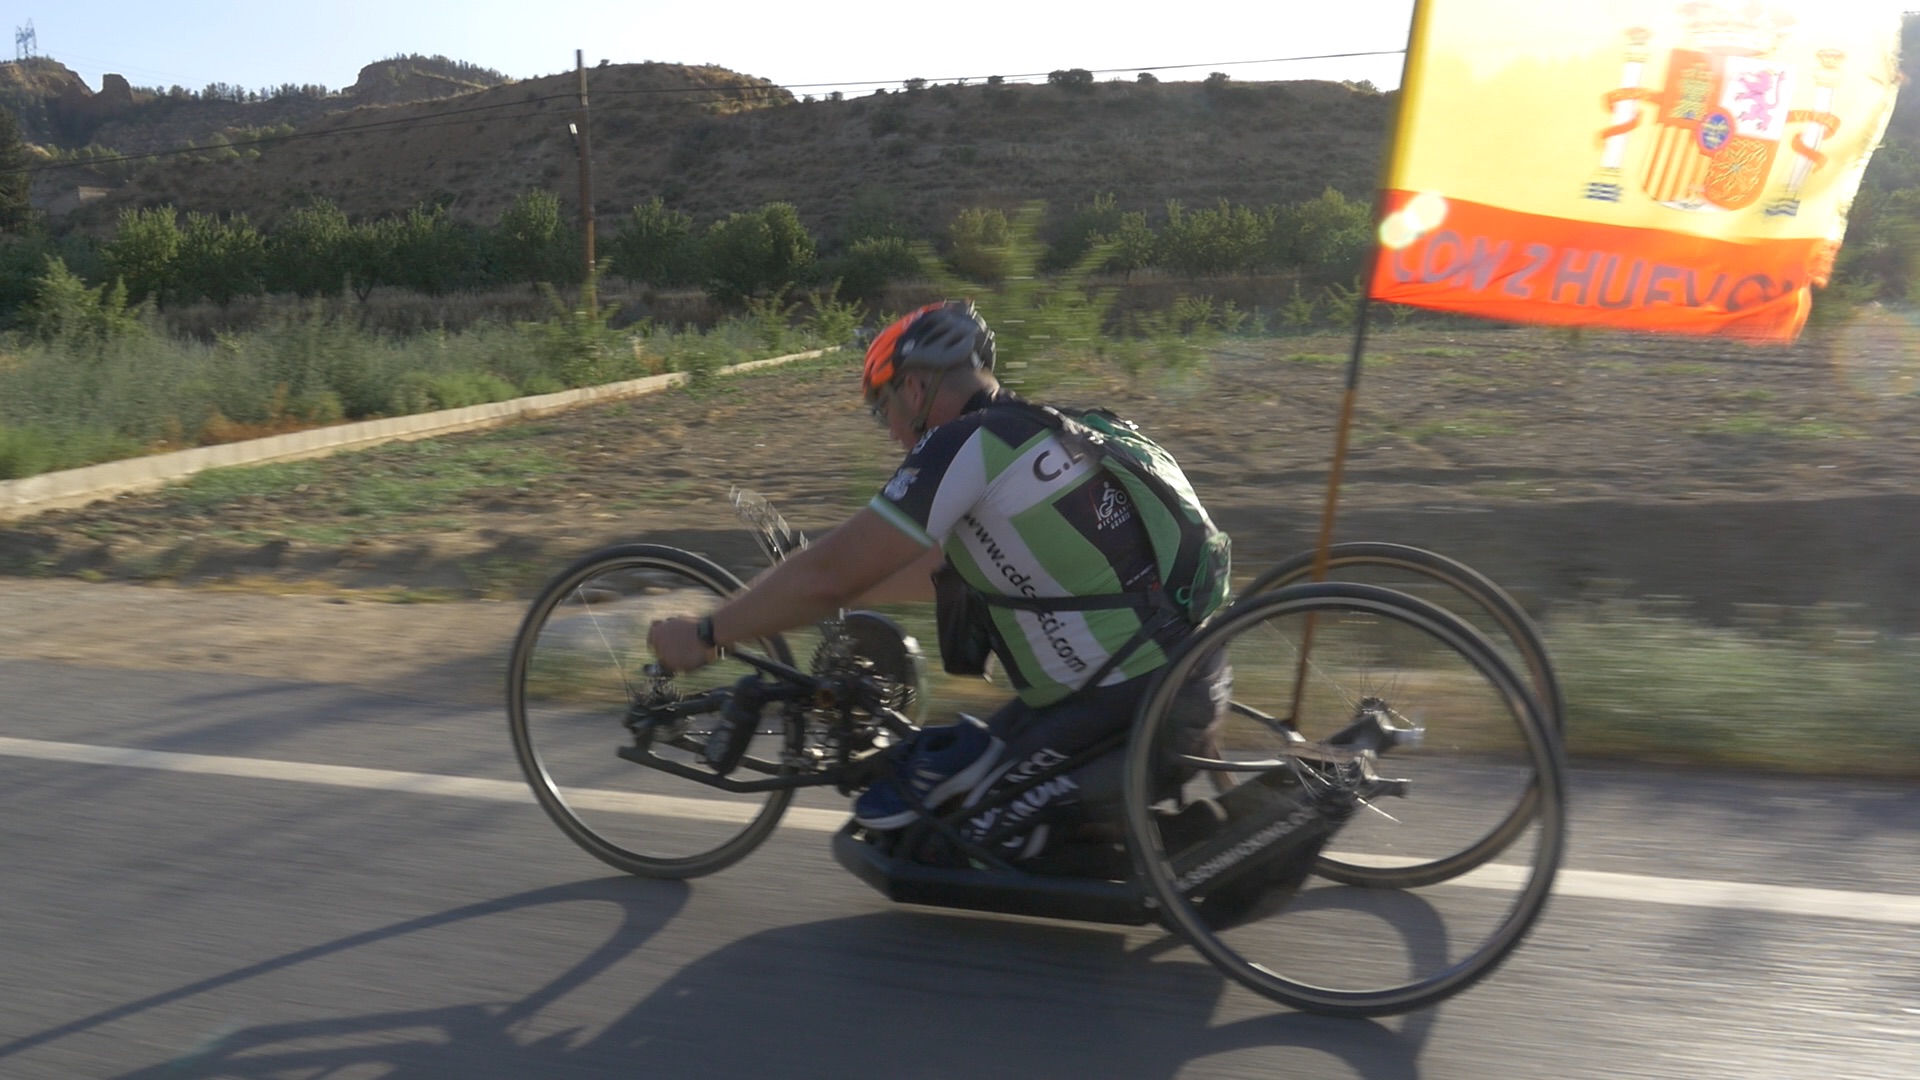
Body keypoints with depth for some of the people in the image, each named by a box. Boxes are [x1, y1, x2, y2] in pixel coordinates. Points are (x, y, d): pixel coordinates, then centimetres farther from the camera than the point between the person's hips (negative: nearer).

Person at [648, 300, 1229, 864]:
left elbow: (826, 574, -14)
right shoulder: (1038, 430, 14)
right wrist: (834, 594, 34)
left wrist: (703, 635, -1)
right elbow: (947, 565, 26)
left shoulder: (965, 445, -15)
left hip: (1127, 708, -9)